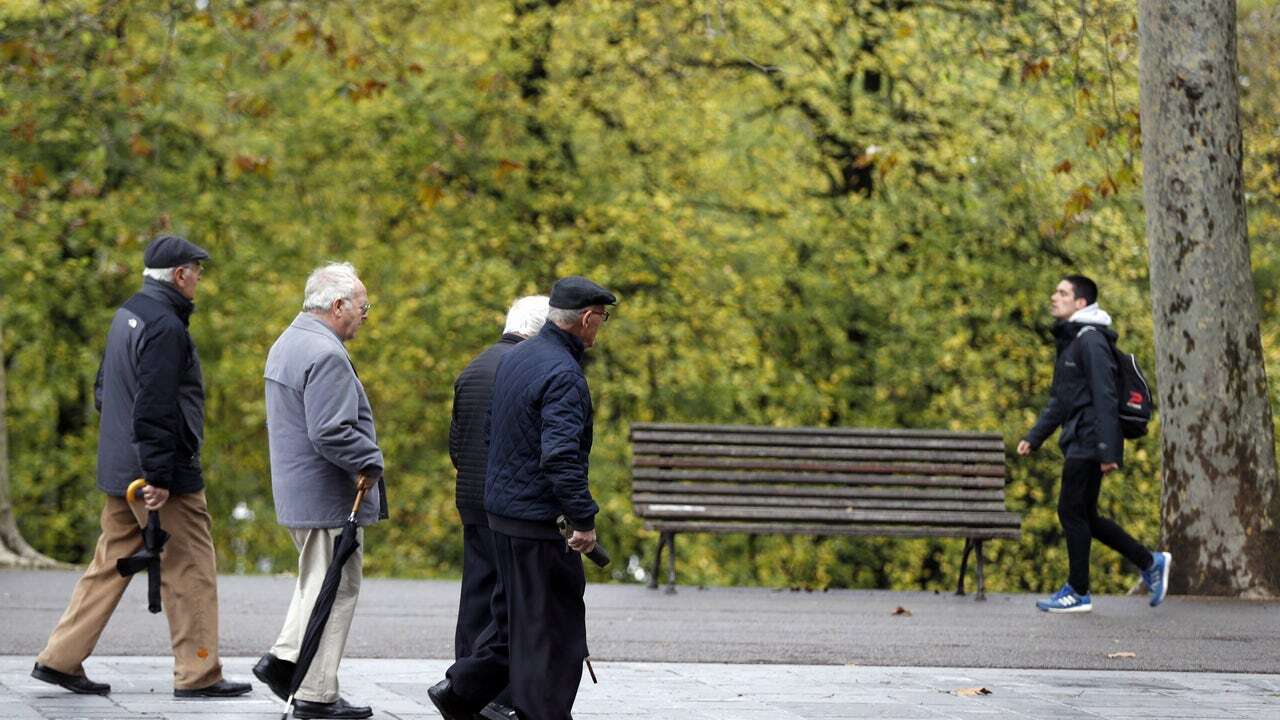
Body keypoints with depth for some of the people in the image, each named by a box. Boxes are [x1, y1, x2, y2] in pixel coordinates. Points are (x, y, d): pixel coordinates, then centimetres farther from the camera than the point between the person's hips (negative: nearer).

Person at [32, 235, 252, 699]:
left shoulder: (127, 315, 13)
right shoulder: (165, 326, -18)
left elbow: (104, 390, 22)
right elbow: (154, 408, -23)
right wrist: (159, 477, -22)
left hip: (119, 470, 9)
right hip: (168, 474, -9)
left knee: (110, 564, 14)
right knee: (190, 571, -1)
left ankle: (60, 659, 13)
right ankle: (197, 675, 3)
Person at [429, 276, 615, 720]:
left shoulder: (515, 359, 10)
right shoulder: (563, 376, -20)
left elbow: (492, 428, 20)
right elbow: (561, 456, -28)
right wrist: (584, 520, -25)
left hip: (501, 511, 9)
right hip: (541, 518, -9)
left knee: (516, 614, 19)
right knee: (552, 625, 0)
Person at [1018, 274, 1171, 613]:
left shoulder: (1090, 340, -13)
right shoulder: (1069, 341, 19)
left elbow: (1104, 398, -19)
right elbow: (1059, 400, 25)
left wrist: (1107, 450, -23)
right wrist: (1034, 438, 17)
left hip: (1089, 445, -10)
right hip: (1077, 443, 10)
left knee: (1072, 512, -6)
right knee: (1083, 516, 11)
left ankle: (1078, 592, 2)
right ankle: (1150, 562, 19)